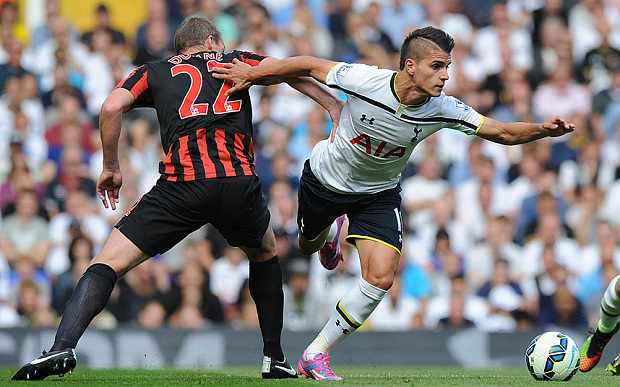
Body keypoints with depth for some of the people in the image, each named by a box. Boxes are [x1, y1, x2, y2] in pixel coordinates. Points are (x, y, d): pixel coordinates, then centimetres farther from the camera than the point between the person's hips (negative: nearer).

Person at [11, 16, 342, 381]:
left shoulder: (154, 71, 23)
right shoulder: (234, 60, 25)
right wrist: (333, 104, 11)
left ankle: (63, 347, -20)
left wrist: (111, 168, 16)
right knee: (265, 253, 31)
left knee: (109, 264, 1)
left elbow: (112, 107, 7)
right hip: (238, 182, 1)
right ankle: (275, 358, 27)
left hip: (181, 184, -1)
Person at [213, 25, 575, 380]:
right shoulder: (365, 80, -33)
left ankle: (315, 356, -2)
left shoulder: (442, 109, -25)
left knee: (380, 278, -16)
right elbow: (309, 66, -19)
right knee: (309, 246, 24)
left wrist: (543, 129, -38)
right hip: (325, 179, -1)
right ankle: (331, 233, 64)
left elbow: (504, 132, -20)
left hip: (379, 194, 1)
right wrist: (252, 74, -14)